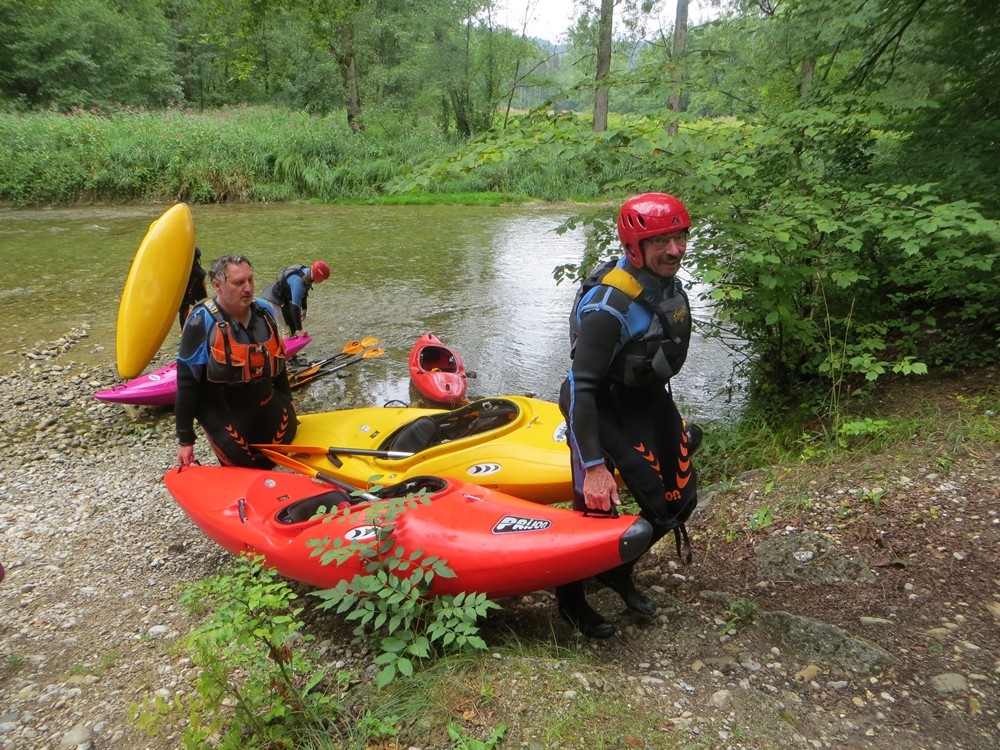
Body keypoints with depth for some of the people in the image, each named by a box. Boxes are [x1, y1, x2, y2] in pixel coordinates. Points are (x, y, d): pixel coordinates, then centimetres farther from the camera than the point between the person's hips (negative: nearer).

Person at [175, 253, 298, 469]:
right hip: (225, 417, -5)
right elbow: (186, 384, -14)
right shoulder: (202, 322, -18)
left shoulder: (263, 311, -2)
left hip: (268, 408, 6)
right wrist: (185, 440, -12)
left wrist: (287, 401, 21)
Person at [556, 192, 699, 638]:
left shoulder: (669, 285, -2)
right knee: (596, 510, -5)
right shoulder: (608, 305, -29)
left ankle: (618, 571, 32)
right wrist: (594, 465, -29)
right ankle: (570, 598, 22)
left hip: (650, 399, 8)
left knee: (677, 501, 9)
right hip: (604, 406, -8)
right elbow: (582, 388, -29)